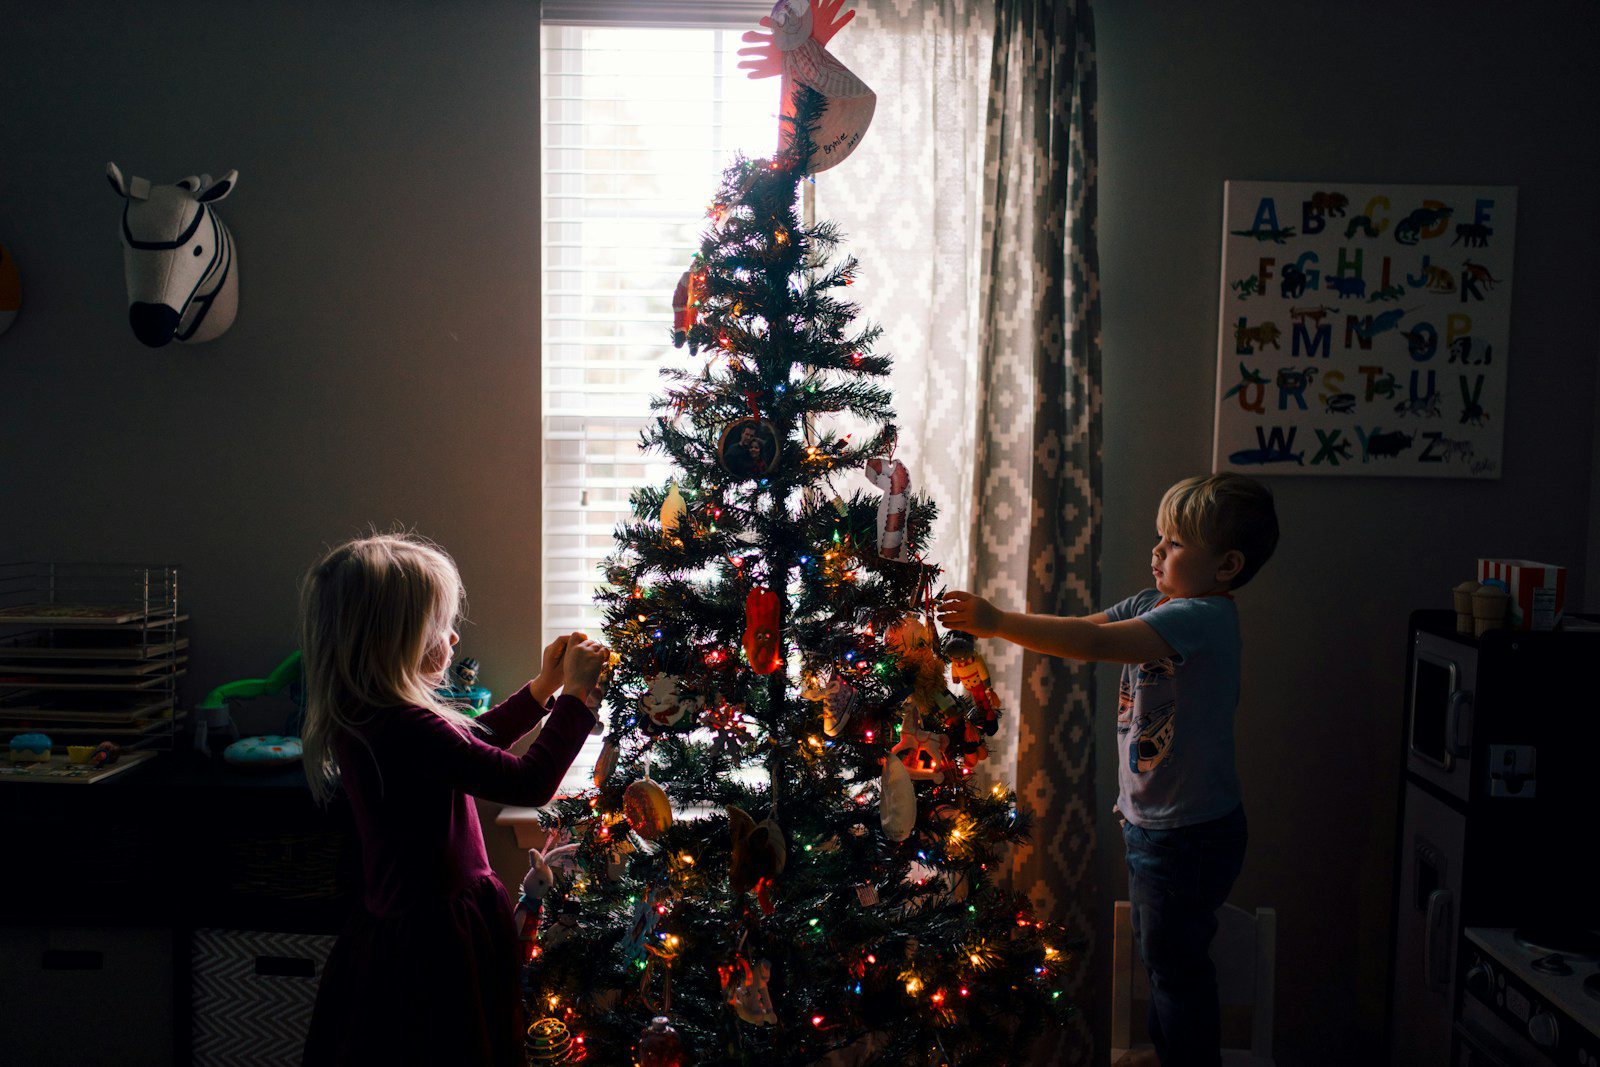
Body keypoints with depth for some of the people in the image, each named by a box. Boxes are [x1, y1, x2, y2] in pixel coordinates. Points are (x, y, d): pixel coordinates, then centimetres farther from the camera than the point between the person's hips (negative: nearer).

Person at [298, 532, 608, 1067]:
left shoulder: (357, 718, 2)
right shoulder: (410, 730, -28)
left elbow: (467, 743, 17)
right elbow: (529, 782, -27)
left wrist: (542, 688, 15)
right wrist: (574, 692, -17)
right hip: (439, 940, -10)